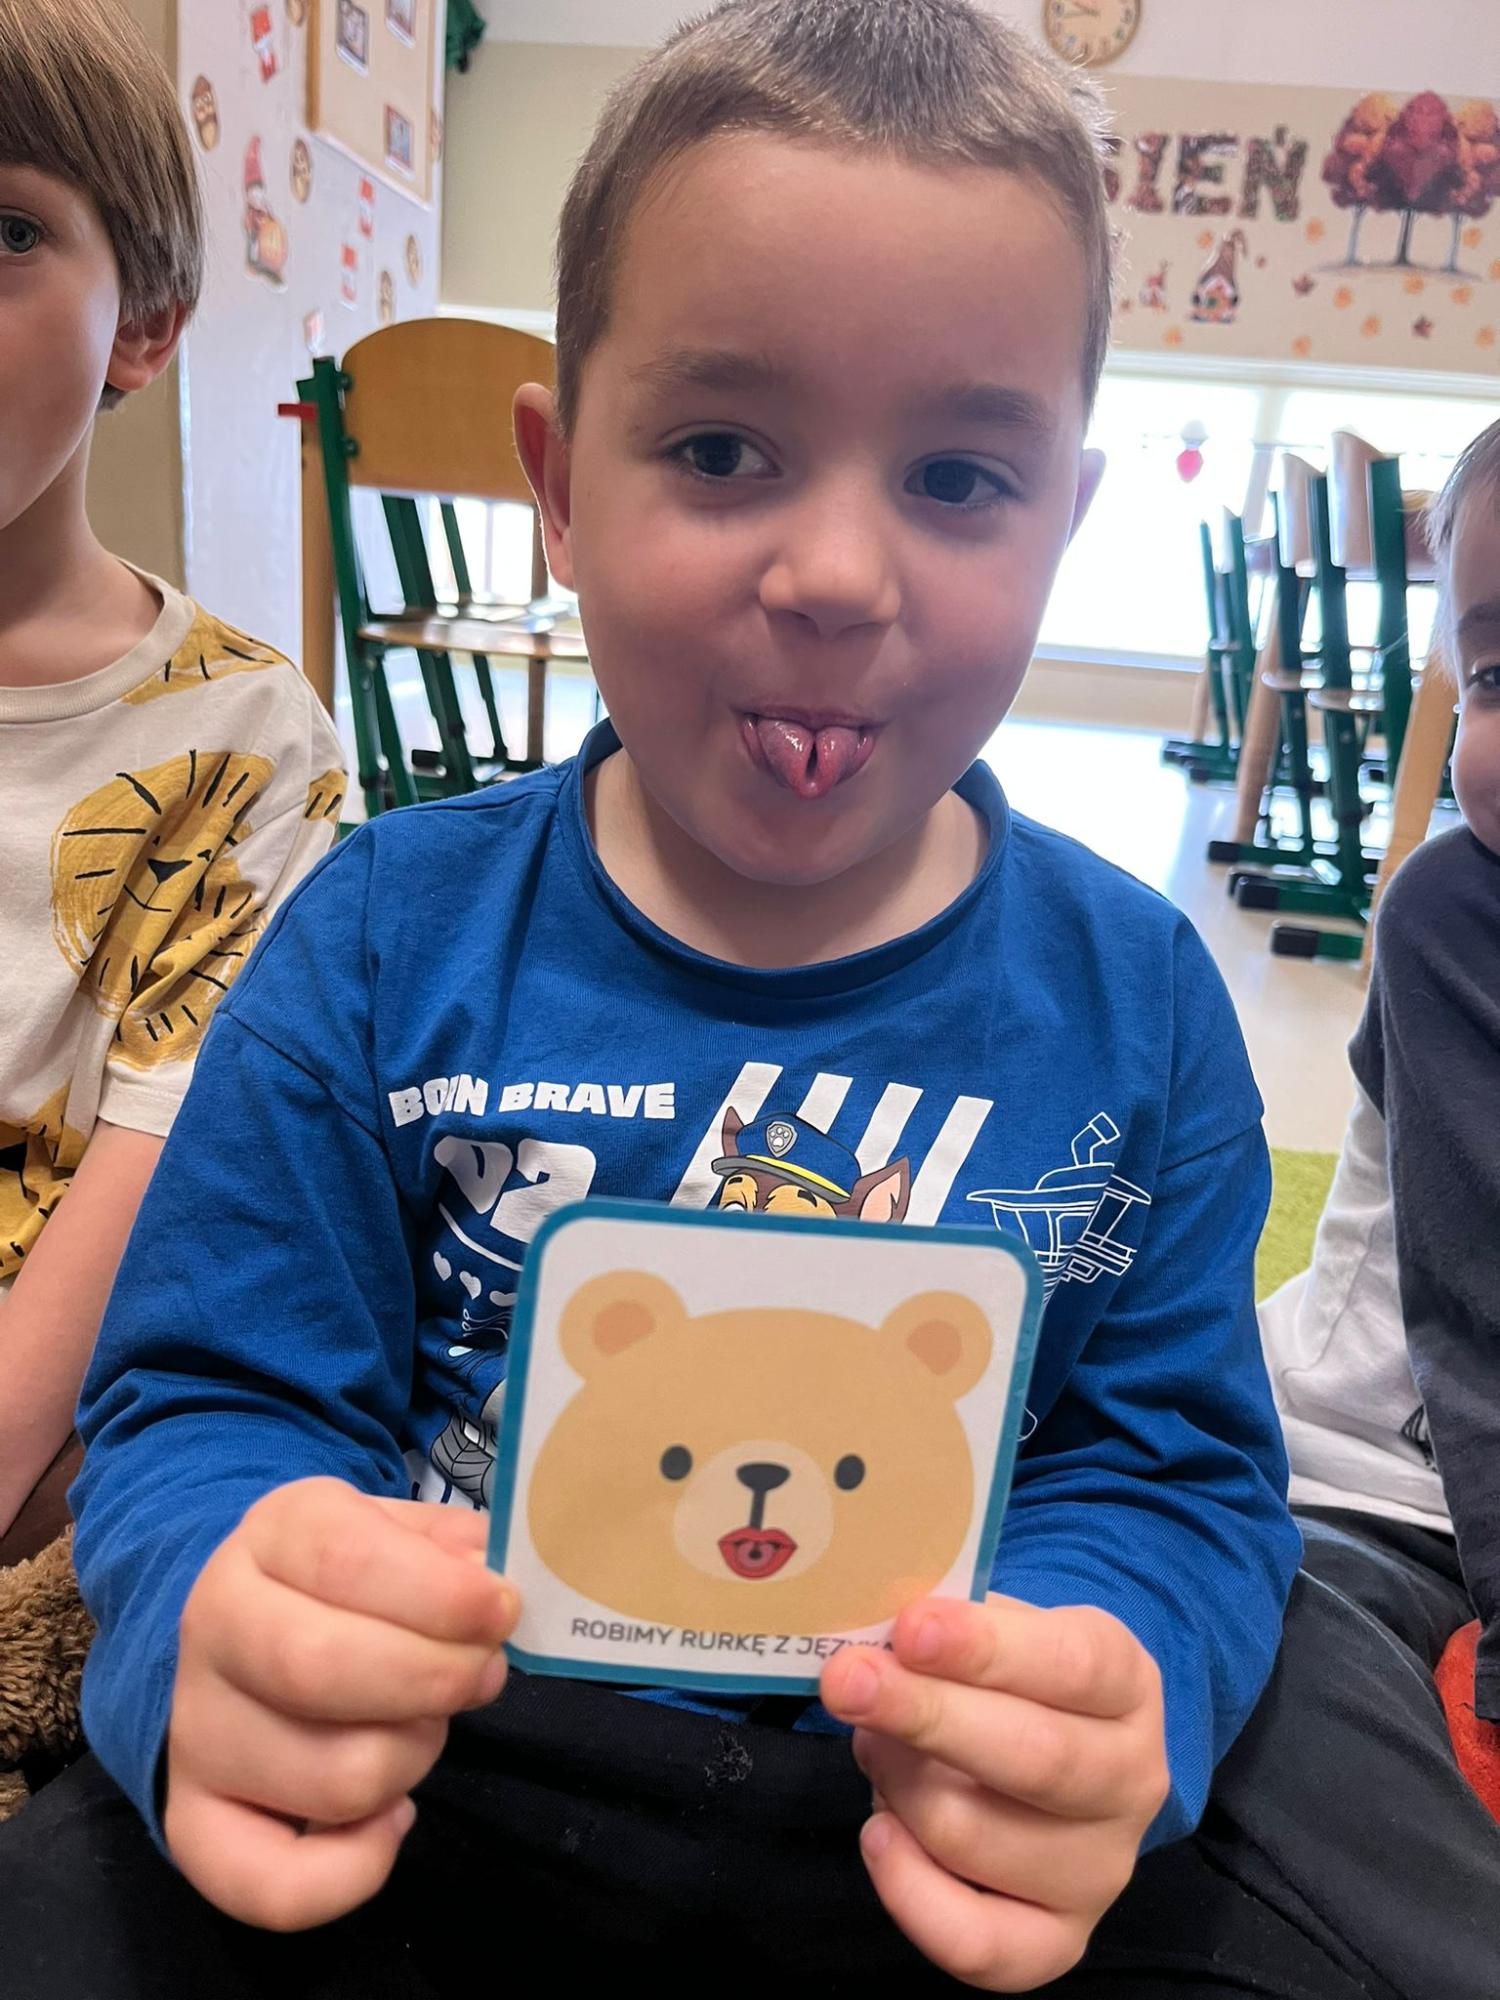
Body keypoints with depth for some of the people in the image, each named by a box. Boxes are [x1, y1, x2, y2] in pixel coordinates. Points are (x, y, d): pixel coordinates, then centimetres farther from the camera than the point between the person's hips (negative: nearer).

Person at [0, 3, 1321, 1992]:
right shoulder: (392, 936, -8)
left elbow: (1176, 1470, -2)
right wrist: (229, 1617, -27)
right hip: (412, 1786, 0)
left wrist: (1097, 1703, -24)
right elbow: (202, 1399, -4)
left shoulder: (1133, 998, -6)